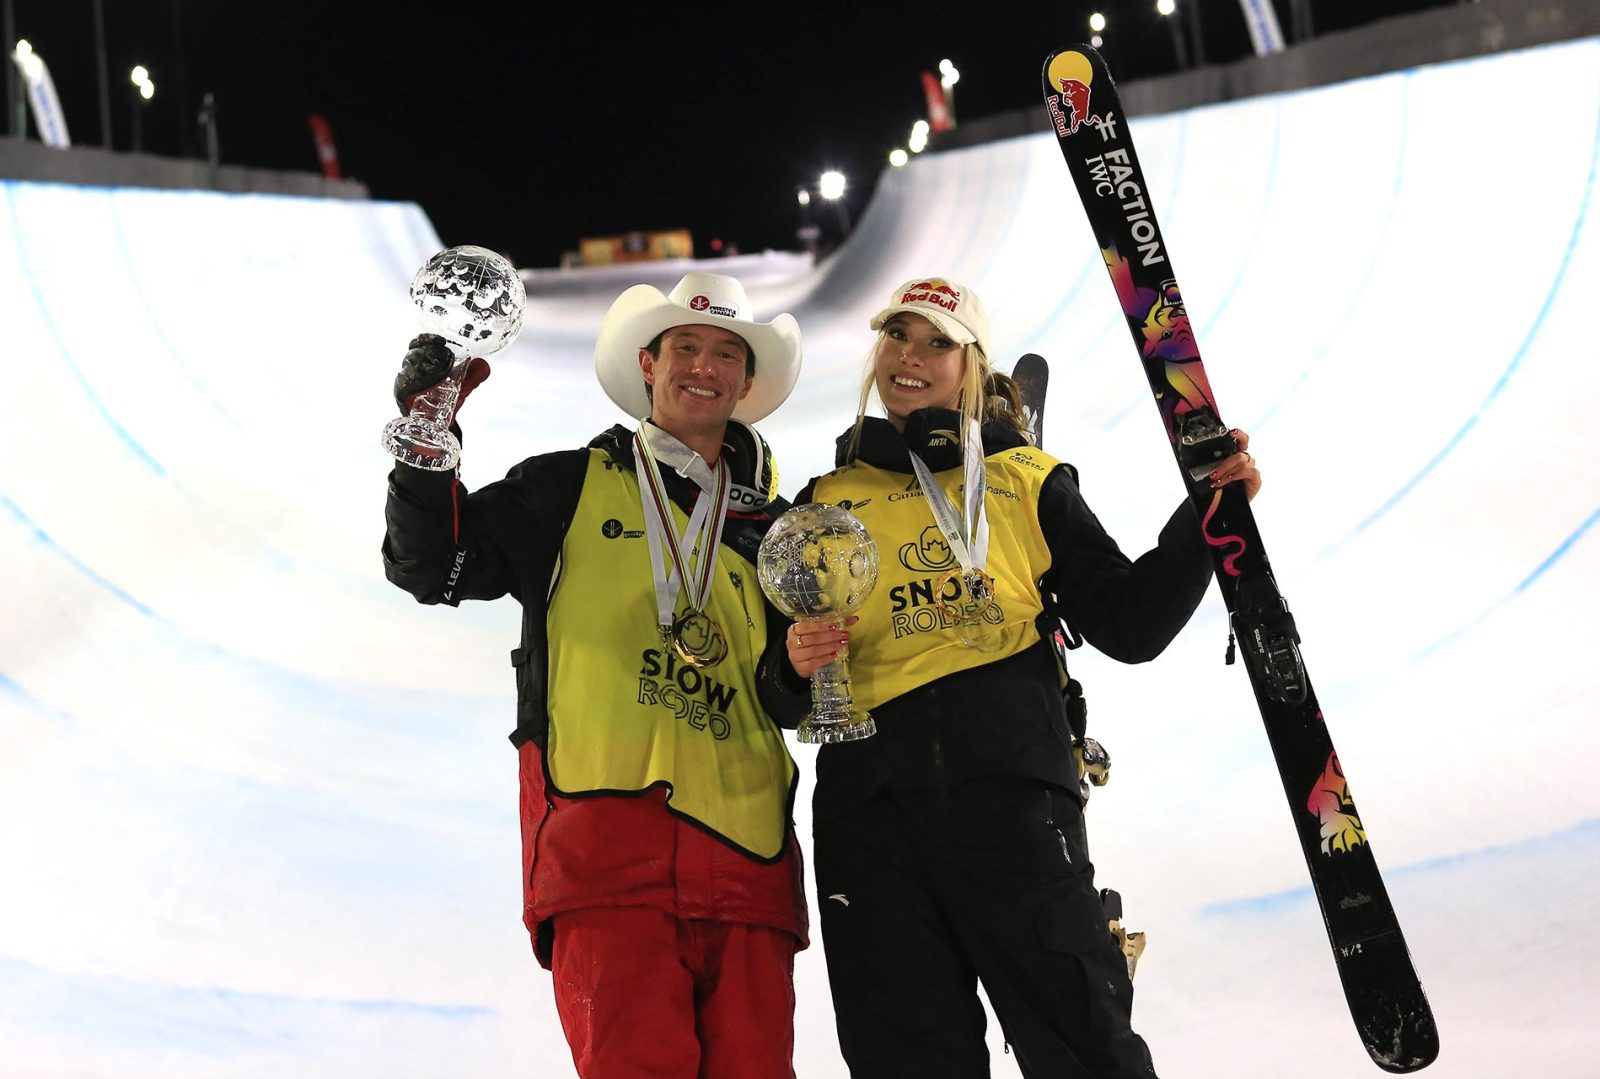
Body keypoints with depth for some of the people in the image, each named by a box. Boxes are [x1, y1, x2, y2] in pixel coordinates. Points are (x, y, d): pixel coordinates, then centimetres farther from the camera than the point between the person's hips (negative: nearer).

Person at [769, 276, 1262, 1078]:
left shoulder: (1026, 481, 14)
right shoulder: (826, 505, 18)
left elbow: (1127, 625, 9)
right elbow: (781, 702, 20)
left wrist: (1206, 514, 1)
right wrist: (794, 667, -3)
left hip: (1010, 794, -2)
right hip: (871, 808, 2)